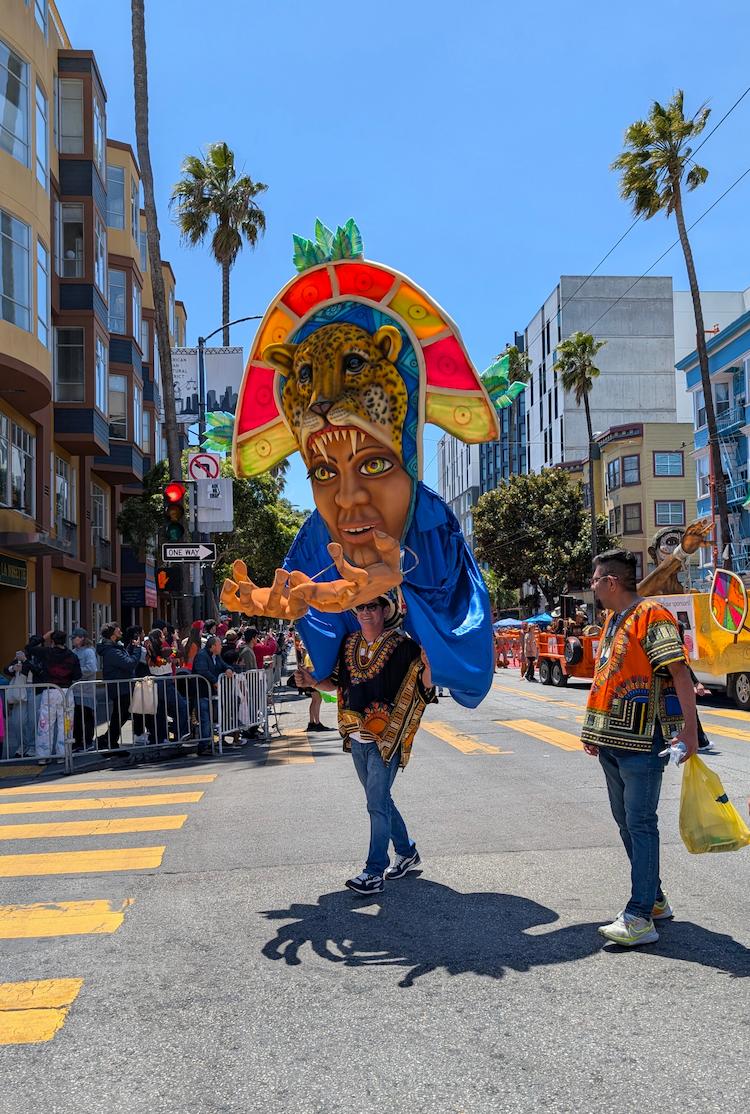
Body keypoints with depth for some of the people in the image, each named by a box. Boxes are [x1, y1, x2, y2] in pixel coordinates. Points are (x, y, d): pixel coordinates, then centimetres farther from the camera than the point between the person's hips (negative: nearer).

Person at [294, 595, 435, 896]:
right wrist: (312, 682, 1)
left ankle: (374, 872, 1)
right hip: (357, 738, 7)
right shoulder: (349, 643, 7)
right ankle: (406, 852, 35)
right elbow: (337, 682, 14)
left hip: (386, 737, -7)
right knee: (379, 799, 17)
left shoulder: (401, 644, -11)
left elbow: (426, 683, -12)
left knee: (377, 802, -7)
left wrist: (426, 653, -22)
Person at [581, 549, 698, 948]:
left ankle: (640, 916, -2)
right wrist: (593, 730, 23)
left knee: (640, 824, -6)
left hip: (641, 741, -9)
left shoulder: (651, 616, -13)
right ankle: (654, 899, 27)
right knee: (626, 822, 15)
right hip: (612, 741, 9)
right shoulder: (612, 619, 15)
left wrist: (689, 730, -22)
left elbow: (680, 673, -18)